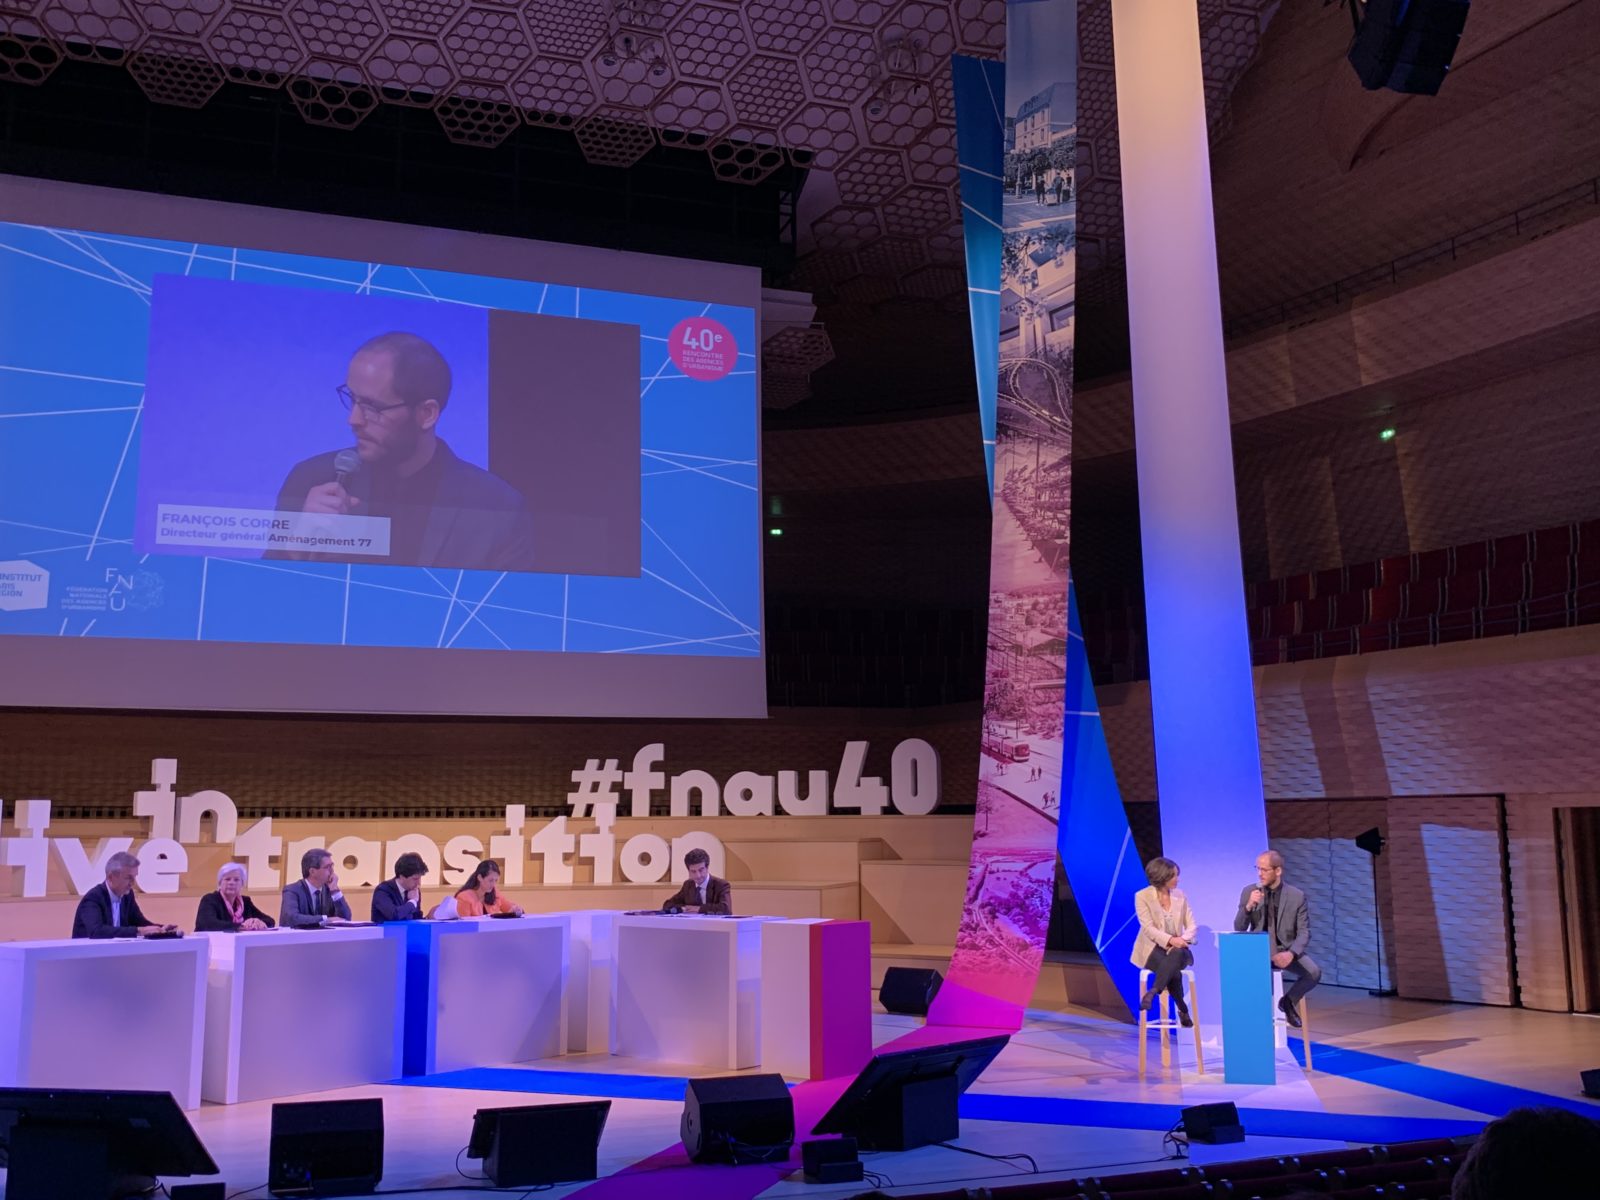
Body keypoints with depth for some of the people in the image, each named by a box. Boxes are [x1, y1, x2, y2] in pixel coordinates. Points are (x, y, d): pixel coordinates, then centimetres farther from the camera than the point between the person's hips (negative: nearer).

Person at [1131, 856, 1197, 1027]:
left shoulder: (1179, 895, 8)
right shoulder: (1142, 896, -5)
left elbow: (1191, 924, 4)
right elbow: (1148, 928, -14)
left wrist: (1183, 939, -18)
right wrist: (1169, 940, -29)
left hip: (1177, 948, 3)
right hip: (1152, 949, -3)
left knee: (1176, 955, -37)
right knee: (1173, 969, -36)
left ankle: (1152, 993, -37)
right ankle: (1182, 1010, -21)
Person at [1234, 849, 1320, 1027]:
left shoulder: (1297, 896, -4)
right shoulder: (1249, 891, -1)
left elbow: (1304, 933, -5)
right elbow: (1239, 929, -2)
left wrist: (1291, 953, -23)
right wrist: (1248, 906, -21)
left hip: (1285, 949, 1)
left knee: (1314, 973, -26)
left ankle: (1289, 1000, 5)